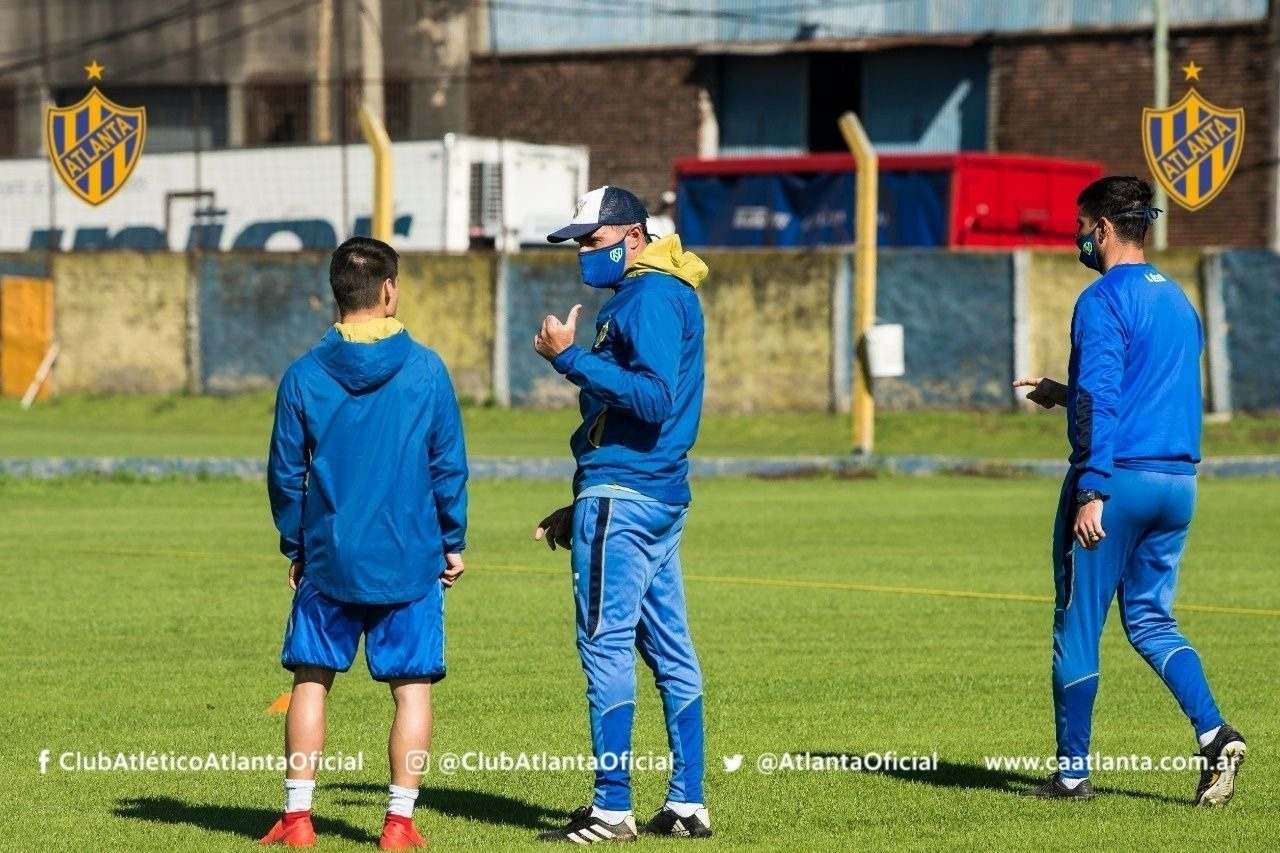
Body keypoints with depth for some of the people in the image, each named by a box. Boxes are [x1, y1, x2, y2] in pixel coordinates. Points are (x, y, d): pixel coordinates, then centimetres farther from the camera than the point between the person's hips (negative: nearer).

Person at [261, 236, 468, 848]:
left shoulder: (304, 376, -2)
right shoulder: (425, 371, -4)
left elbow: (286, 475, 4)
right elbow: (449, 466, 0)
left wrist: (296, 548, 16)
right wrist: (453, 543, 11)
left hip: (328, 560, 1)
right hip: (410, 561, -1)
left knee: (311, 680, 9)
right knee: (412, 687, 5)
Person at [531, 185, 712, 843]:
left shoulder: (648, 296, -12)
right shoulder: (653, 294, 20)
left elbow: (654, 397, -25)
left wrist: (571, 358, -22)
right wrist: (584, 507, 25)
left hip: (622, 496, -11)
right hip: (659, 496, 11)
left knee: (606, 644, -8)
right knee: (669, 649, 10)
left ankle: (612, 808, -9)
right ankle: (687, 804, 12)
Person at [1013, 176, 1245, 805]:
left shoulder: (1104, 300, -10)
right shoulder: (1179, 301, 16)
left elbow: (1102, 399, -19)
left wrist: (1092, 492, -22)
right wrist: (1067, 395, 30)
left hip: (1118, 475, -8)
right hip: (1178, 482, 8)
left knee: (1078, 627, 3)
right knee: (1151, 620, 14)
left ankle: (1073, 772, 7)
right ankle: (1214, 735, -8)